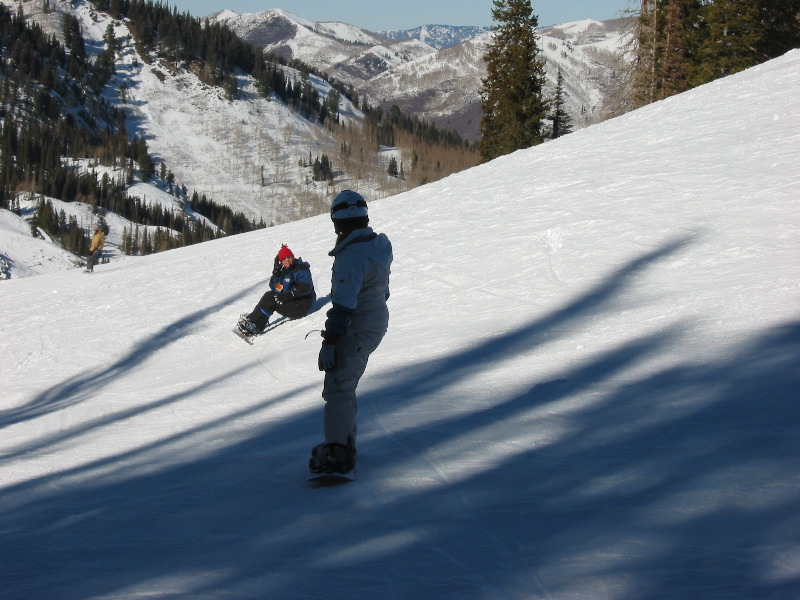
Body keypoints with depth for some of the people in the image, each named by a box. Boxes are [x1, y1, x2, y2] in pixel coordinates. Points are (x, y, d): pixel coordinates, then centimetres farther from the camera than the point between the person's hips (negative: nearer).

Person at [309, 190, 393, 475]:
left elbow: (344, 305, -28)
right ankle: (345, 444, 30)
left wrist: (329, 343, -27)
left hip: (356, 331, -10)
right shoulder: (378, 246, 6)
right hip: (376, 324, 10)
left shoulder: (351, 256, -25)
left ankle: (336, 454, -7)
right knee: (345, 387, 20)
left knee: (337, 389, -7)